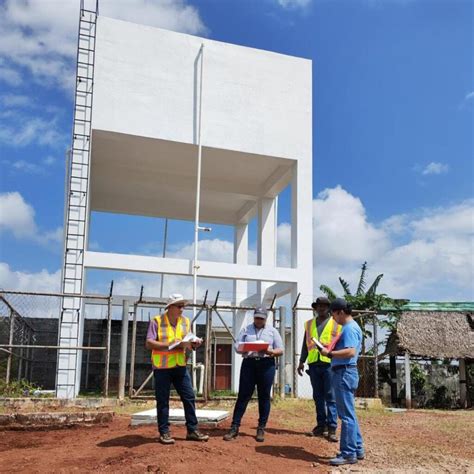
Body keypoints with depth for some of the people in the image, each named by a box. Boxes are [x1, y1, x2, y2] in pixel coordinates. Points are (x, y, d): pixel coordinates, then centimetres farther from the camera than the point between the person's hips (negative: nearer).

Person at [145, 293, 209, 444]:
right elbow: (149, 343, -14)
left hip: (180, 366, 5)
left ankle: (192, 430, 13)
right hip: (162, 367, -5)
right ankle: (164, 433, 12)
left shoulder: (186, 321, 9)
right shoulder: (157, 321, -7)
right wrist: (169, 344, -22)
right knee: (163, 400, 3)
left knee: (189, 397, 4)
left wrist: (194, 344, -9)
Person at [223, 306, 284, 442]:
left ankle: (261, 429, 12)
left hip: (266, 365, 0)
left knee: (264, 397, 4)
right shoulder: (246, 329, 13)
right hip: (249, 363, 0)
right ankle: (234, 427, 3)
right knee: (243, 396, -1)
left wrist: (271, 352, -13)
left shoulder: (272, 331, 11)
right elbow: (237, 346, 6)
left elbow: (280, 350, 8)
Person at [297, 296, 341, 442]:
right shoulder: (309, 324, 16)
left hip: (330, 363, -4)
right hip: (314, 364, 4)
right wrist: (301, 361, 13)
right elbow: (305, 344, 18)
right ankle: (321, 425, 17)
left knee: (330, 397, -4)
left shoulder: (336, 324, 4)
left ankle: (332, 428, 0)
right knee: (318, 397, 9)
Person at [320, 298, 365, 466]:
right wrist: (331, 349, 9)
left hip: (345, 373, -11)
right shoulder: (350, 326, 16)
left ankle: (349, 454, 0)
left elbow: (350, 352, -27)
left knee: (346, 414, -5)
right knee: (349, 413, 17)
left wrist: (329, 353, -21)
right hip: (345, 372, 11)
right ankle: (357, 449, 25)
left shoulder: (349, 328, -16)